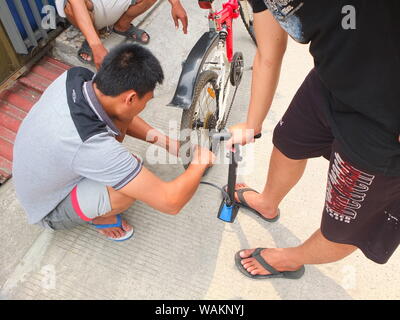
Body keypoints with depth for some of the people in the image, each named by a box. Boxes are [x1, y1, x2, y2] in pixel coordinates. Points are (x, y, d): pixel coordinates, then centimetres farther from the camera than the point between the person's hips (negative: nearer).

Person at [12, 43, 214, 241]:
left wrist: (169, 144, -2)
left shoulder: (74, 76, -21)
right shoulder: (91, 145, -42)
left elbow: (122, 116, 1)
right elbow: (171, 202, -35)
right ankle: (99, 218, 3)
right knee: (136, 183, -30)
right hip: (52, 211, -7)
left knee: (122, 119, -7)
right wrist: (200, 164, -17)